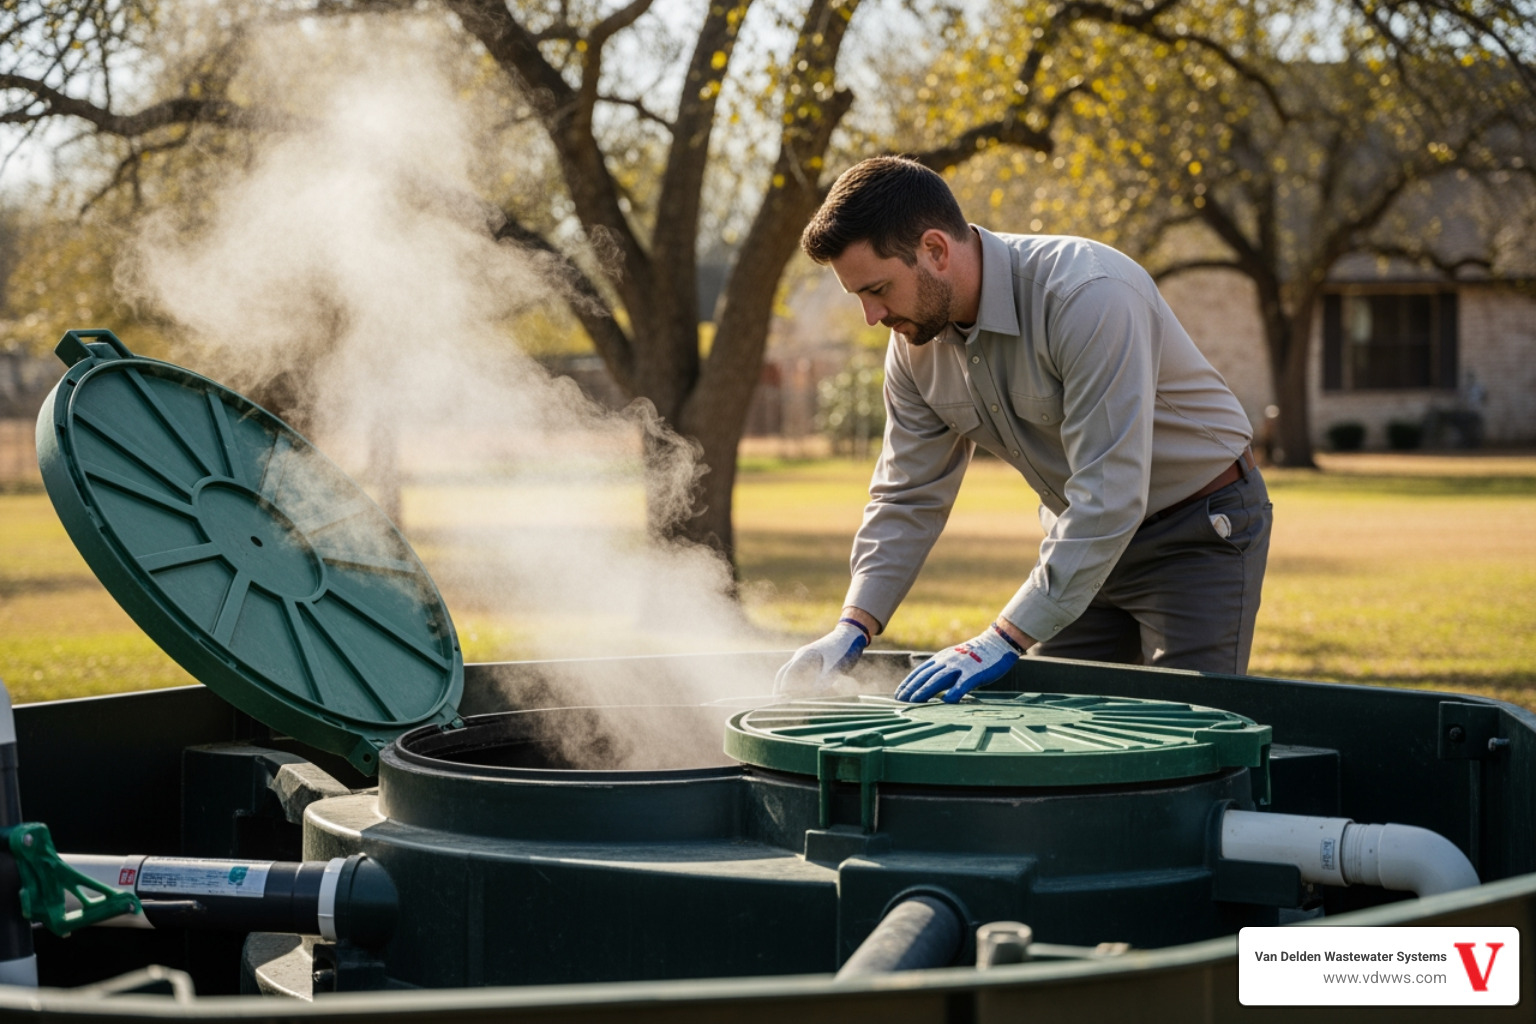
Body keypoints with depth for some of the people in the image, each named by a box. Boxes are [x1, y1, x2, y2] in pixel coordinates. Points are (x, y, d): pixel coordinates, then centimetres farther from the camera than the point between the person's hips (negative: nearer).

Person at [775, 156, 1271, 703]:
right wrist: (853, 629, -15)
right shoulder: (916, 338, -7)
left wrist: (1002, 640, -36)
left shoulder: (1088, 295, -31)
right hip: (1083, 535, 7)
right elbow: (908, 497, 0)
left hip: (1201, 529, -7)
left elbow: (1109, 497, -35)